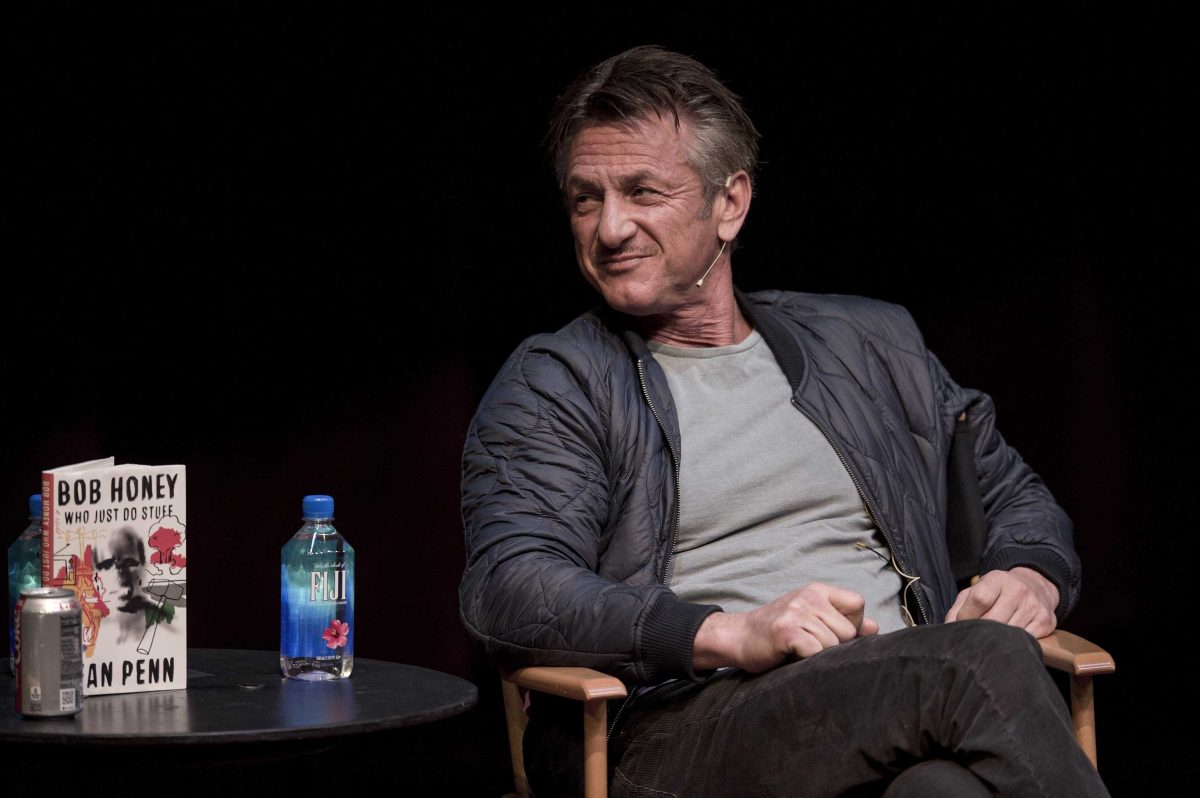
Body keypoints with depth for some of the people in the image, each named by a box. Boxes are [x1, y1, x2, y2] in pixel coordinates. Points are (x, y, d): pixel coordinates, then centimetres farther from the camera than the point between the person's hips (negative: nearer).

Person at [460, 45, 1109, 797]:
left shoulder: (871, 345, 25)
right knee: (986, 662, -33)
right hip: (684, 729, -3)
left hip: (908, 714, 3)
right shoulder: (554, 384, 13)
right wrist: (732, 635, -17)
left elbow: (1018, 499, 33)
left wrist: (1029, 576, 6)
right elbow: (509, 591, -3)